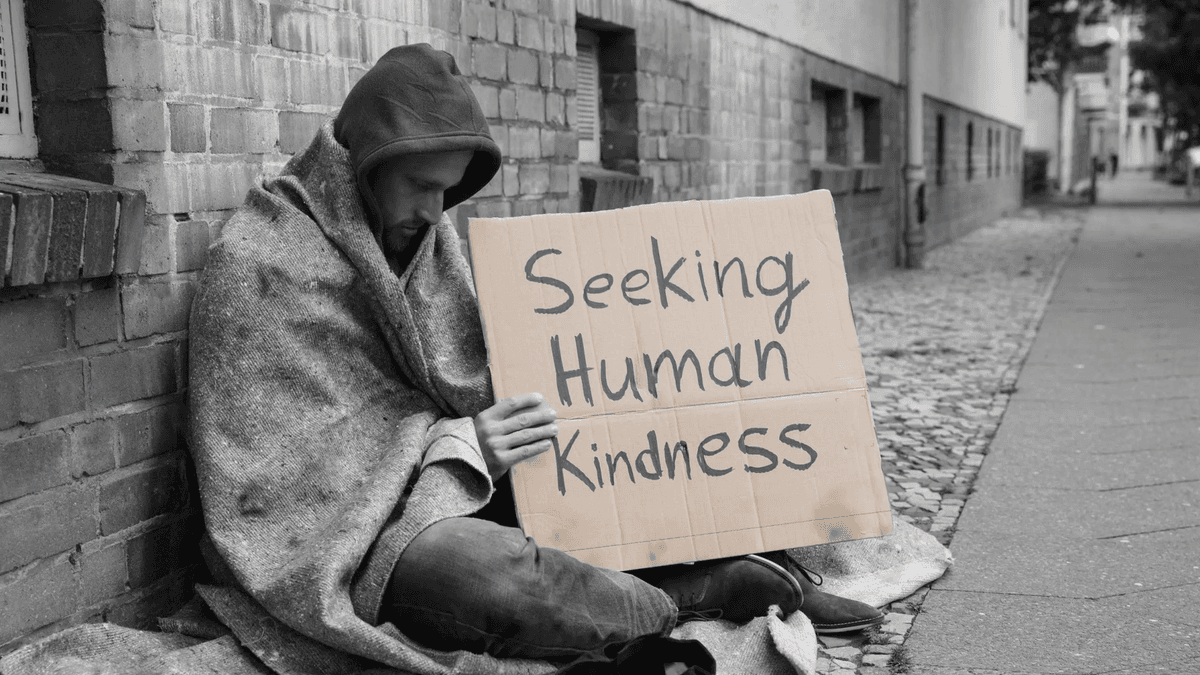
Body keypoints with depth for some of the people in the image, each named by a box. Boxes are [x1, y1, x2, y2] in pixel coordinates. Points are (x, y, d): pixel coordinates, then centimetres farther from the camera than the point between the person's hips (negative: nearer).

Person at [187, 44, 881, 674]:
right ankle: (718, 590, -22)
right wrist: (461, 443, -22)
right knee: (485, 570, -36)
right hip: (343, 527, -8)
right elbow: (279, 451, -17)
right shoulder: (258, 263, -13)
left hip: (449, 487, 8)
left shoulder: (424, 232, 10)